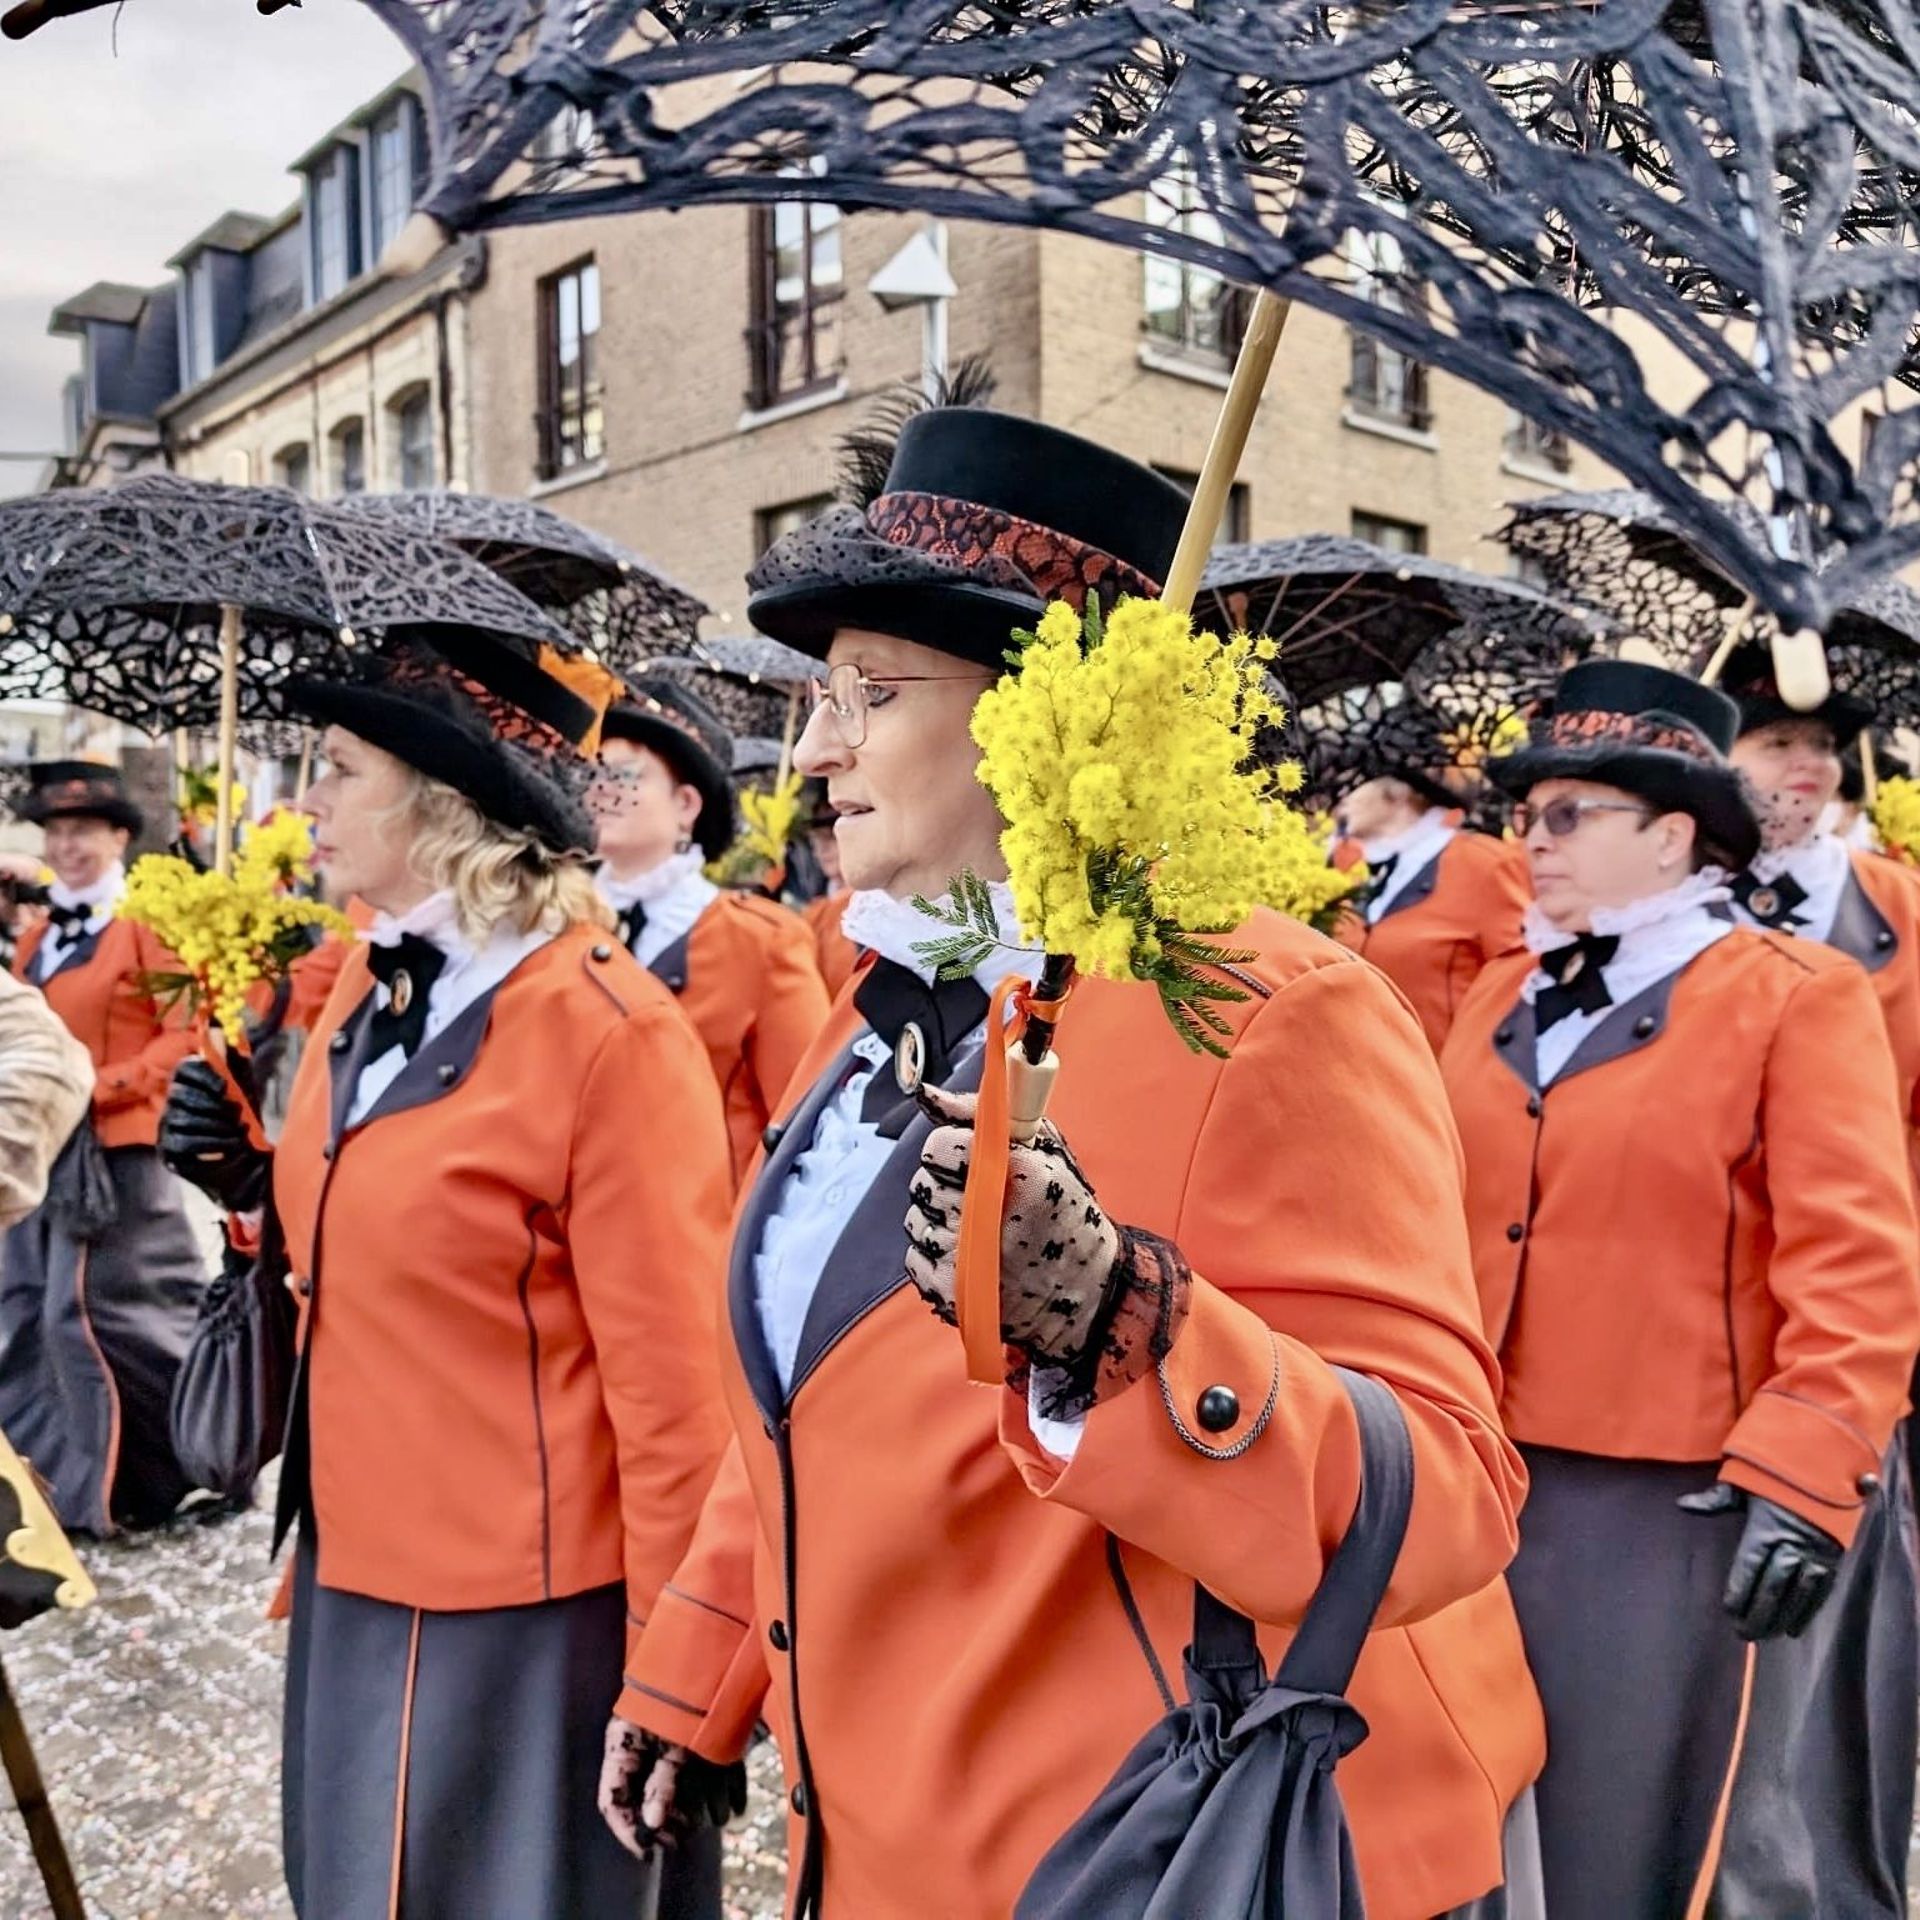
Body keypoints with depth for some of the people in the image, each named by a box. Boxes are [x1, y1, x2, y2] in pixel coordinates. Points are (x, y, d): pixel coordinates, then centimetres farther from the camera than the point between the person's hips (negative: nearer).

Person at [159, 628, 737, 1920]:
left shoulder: (609, 1032, -20)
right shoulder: (361, 996, 4)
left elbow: (670, 1388, -17)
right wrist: (253, 1168, -2)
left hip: (524, 1620, -7)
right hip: (355, 1580, 8)